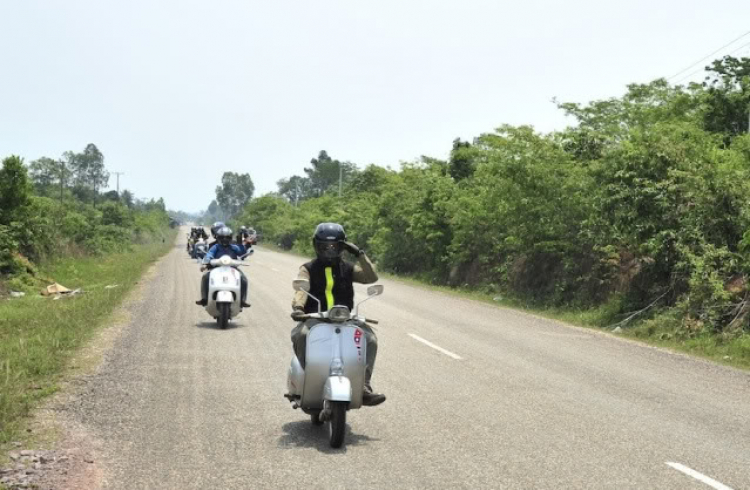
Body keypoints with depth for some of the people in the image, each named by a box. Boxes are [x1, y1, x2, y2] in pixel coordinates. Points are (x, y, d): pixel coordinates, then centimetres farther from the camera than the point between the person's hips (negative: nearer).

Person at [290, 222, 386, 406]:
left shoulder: (348, 269, 17)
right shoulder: (308, 269, 10)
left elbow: (372, 277, 0)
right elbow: (301, 289, -10)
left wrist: (360, 254, -7)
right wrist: (298, 307, -31)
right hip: (314, 319, -2)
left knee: (370, 339, -24)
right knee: (300, 335, -35)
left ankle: (364, 387, -24)